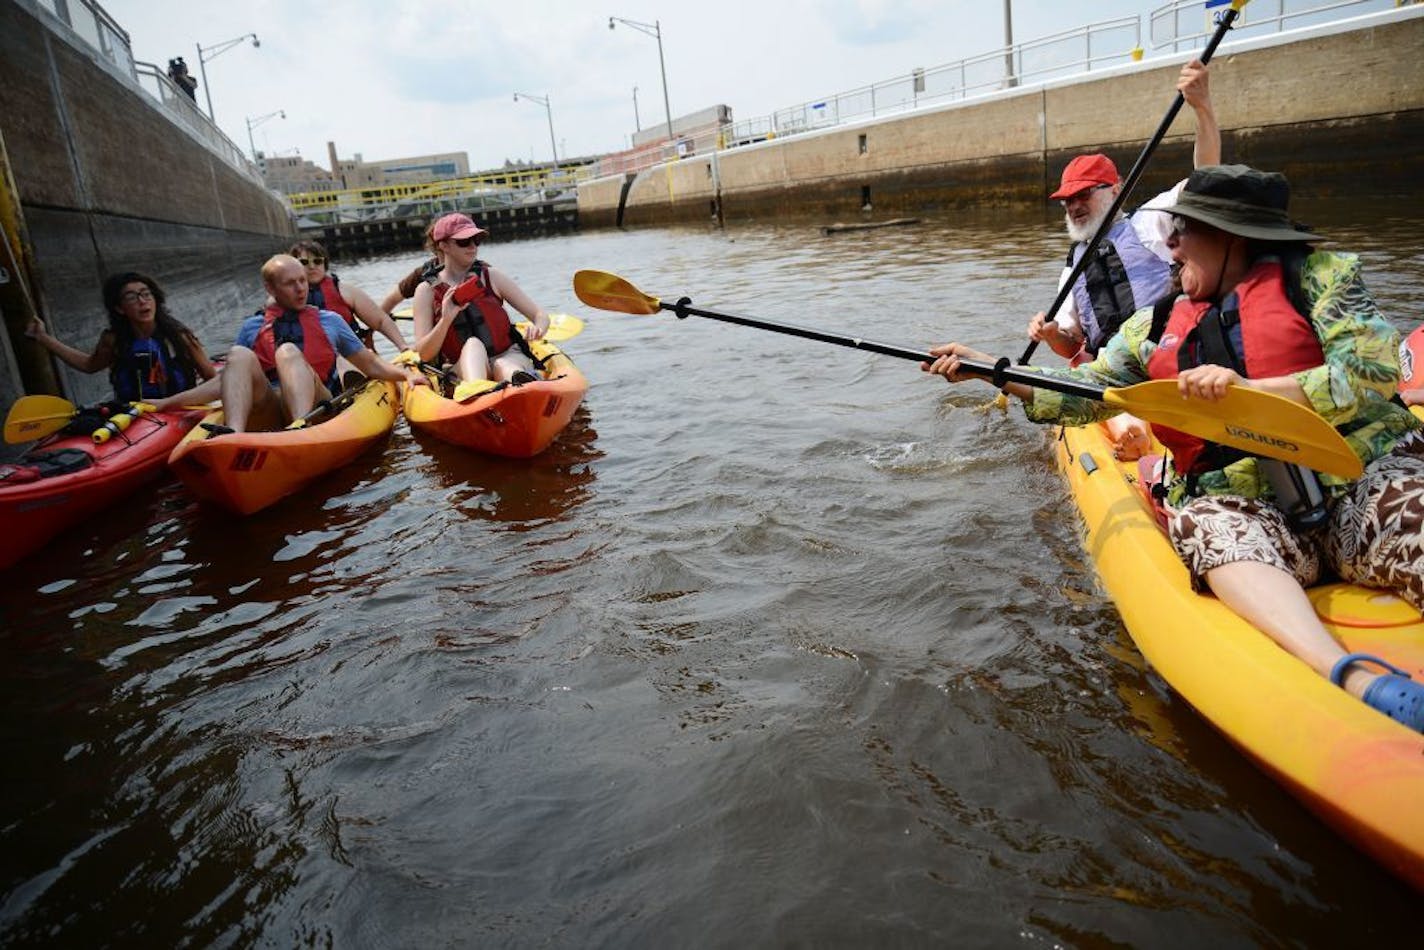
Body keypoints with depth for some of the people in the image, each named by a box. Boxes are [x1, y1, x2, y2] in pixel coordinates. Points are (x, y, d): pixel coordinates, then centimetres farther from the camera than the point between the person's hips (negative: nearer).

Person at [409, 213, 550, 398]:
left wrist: (537, 330, -16)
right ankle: (474, 389, -65)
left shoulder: (492, 277, 10)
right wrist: (446, 320, -18)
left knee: (504, 366, -33)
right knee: (473, 343, -33)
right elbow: (424, 354, -1)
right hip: (461, 368, -1)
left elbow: (540, 314, 8)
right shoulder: (427, 291, 6)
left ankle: (520, 381, -69)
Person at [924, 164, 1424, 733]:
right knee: (1209, 526, -33)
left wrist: (1247, 391, -20)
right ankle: (1354, 677, -51)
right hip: (1245, 501, 1)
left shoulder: (1316, 278, 7)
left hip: (1361, 477, -1)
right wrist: (989, 368, 12)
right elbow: (1084, 394, 19)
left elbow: (1374, 374, -7)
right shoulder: (1157, 329, 18)